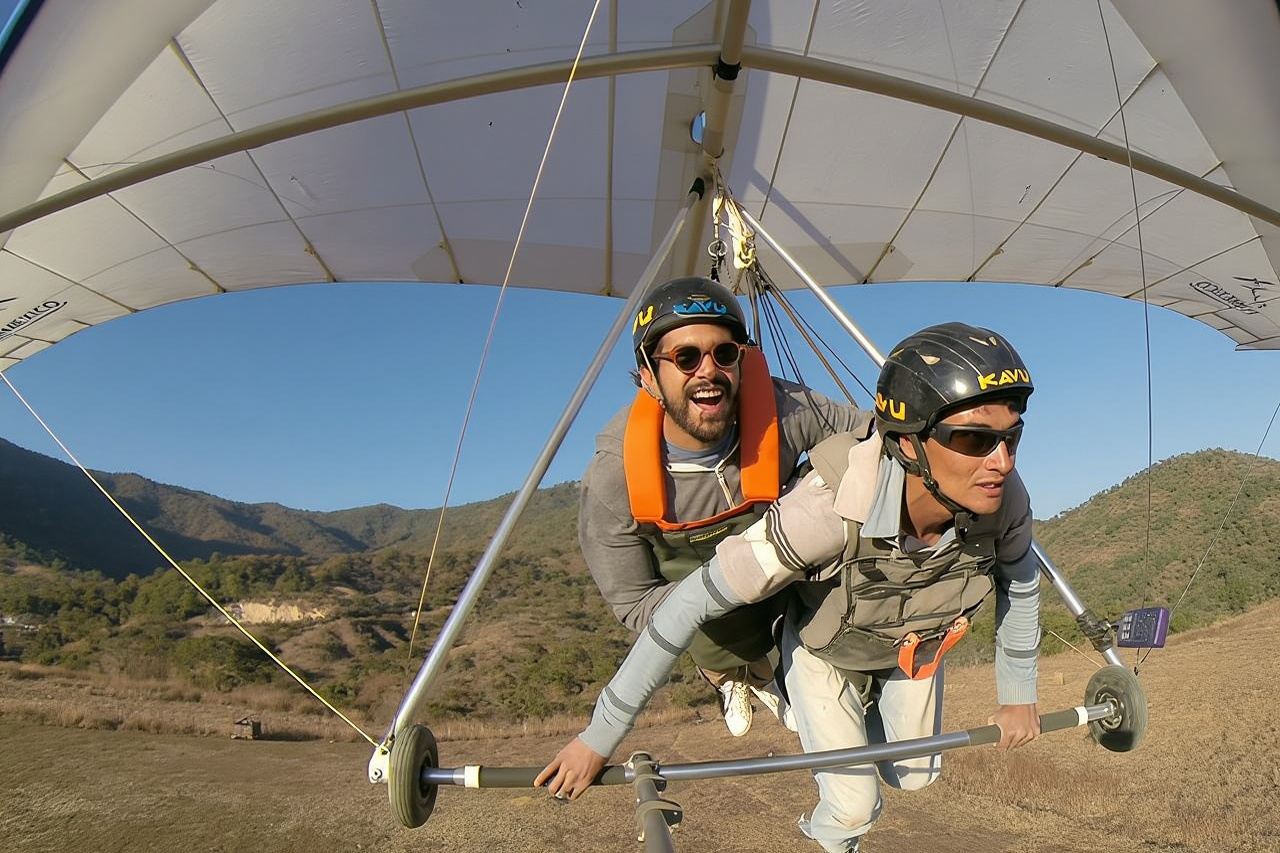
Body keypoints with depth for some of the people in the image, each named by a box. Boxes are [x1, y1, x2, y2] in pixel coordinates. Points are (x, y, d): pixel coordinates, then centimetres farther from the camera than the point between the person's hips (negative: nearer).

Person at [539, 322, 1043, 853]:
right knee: (854, 806, -1)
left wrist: (1017, 695, 5)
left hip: (912, 647, 4)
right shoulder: (830, 509, -46)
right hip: (824, 648, -4)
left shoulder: (1003, 499, -31)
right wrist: (599, 735, -34)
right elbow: (693, 602, -40)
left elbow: (1021, 584, -7)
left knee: (914, 777, 18)